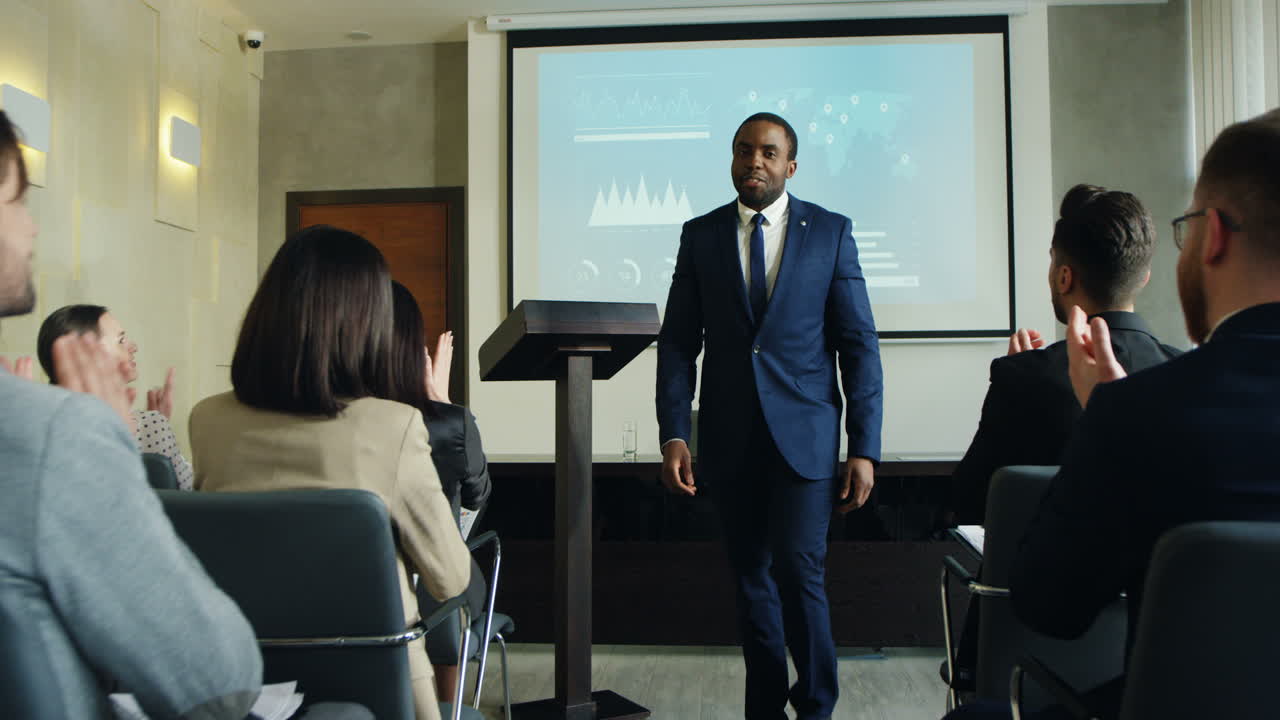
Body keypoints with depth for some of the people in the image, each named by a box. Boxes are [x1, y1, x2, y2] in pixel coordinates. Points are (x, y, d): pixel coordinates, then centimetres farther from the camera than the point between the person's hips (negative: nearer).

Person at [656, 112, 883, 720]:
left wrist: (864, 447, -6)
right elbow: (677, 342, 4)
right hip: (729, 439, 2)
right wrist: (674, 434, -6)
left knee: (798, 570, -9)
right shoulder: (700, 235, 6)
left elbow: (859, 344, 0)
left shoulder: (830, 232, 2)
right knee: (751, 577, 10)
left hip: (804, 435, -2)